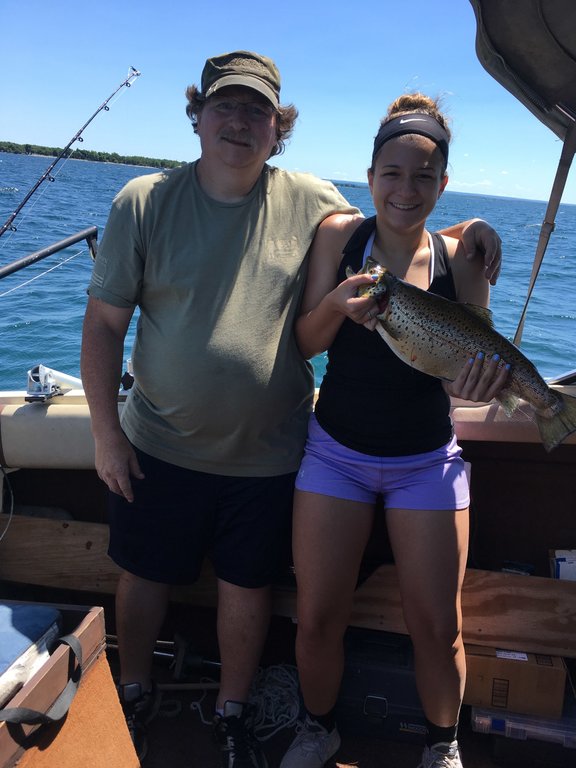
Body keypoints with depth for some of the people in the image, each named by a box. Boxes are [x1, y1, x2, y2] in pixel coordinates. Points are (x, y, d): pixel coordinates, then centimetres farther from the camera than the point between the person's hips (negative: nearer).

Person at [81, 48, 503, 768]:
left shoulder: (312, 203, -4)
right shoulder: (144, 202, -6)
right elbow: (105, 321, -5)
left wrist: (463, 234, -10)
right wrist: (106, 431, -7)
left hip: (267, 454, 0)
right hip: (159, 446, 0)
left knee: (248, 585, 16)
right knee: (145, 575, 17)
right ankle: (134, 695, 46)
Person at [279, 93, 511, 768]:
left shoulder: (461, 261, -5)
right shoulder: (339, 235, -5)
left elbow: (476, 358, -3)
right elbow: (305, 344, -5)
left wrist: (480, 379, -27)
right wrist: (337, 303, -26)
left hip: (428, 460, 0)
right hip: (336, 452, 0)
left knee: (437, 627, 4)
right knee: (318, 616, 6)